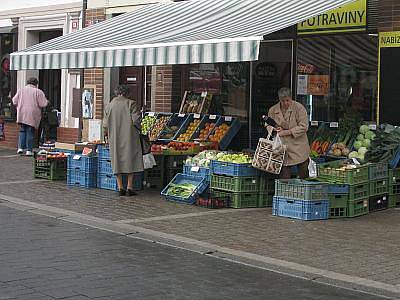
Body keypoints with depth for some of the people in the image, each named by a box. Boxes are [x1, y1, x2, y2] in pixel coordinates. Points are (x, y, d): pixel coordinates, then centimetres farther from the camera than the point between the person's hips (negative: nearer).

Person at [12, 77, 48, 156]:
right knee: (30, 132, 2)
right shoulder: (38, 92, -3)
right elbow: (43, 104, -8)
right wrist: (47, 102, 13)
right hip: (32, 116, -3)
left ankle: (21, 147, 3)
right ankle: (29, 150, 2)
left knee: (22, 131, 13)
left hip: (22, 115, 3)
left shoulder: (21, 90, 8)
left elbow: (14, 101, 8)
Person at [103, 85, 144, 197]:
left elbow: (105, 124, 6)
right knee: (131, 160, 4)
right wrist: (138, 130, 5)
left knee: (117, 162, 10)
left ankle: (120, 188, 8)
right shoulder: (130, 104, -5)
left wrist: (106, 134, 23)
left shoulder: (109, 106, 5)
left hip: (115, 138, 3)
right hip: (129, 137, -3)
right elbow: (136, 120, -12)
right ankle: (129, 187, 0)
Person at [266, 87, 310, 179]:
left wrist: (287, 132, -15)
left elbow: (303, 127, -11)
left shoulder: (299, 108, -6)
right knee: (284, 179, 0)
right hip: (283, 150, 2)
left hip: (299, 149, -2)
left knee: (304, 177, 4)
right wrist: (275, 129, -5)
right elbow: (269, 126, 18)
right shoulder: (273, 110, 5)